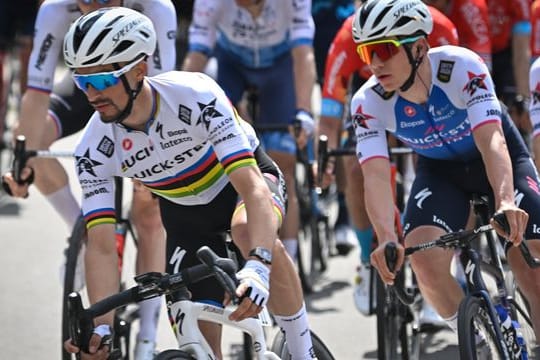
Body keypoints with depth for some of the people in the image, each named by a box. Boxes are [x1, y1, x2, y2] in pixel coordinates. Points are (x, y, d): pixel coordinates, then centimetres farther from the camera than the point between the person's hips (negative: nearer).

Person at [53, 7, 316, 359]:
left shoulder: (196, 97, -37)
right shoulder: (94, 151, -26)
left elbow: (254, 190, -44)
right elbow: (101, 245, -27)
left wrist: (259, 265, -60)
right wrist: (102, 327, -42)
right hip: (186, 211, 4)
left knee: (248, 230, -39)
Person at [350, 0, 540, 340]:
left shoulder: (462, 67, -33)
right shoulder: (368, 102, -25)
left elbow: (491, 140, -42)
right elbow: (376, 175, -33)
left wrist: (505, 203, -60)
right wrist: (387, 239, -52)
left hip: (499, 160, -2)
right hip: (440, 170, 2)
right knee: (426, 259, -24)